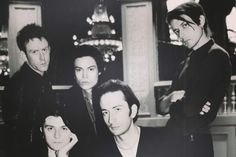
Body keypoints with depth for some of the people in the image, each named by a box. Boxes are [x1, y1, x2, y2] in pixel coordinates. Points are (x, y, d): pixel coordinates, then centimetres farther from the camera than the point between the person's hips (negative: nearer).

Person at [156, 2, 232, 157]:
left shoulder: (216, 56, -12)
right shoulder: (188, 61, 13)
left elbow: (193, 108, -20)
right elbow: (161, 107, 9)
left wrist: (175, 101, 0)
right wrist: (171, 98, -13)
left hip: (194, 143, -8)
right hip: (174, 139, 8)